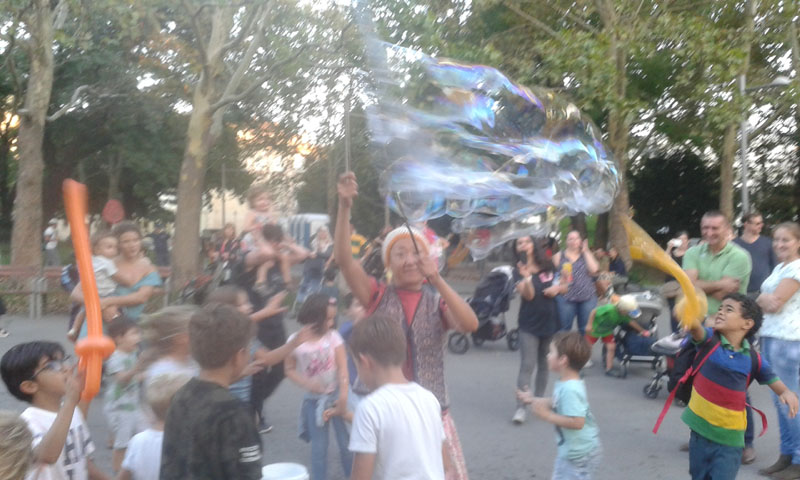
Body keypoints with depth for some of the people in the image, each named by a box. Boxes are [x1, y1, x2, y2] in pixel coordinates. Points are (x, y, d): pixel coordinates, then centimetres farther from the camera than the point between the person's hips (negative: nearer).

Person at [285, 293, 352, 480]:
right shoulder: (295, 341, -9)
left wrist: (343, 397, -17)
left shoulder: (333, 336, -10)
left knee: (346, 442, 5)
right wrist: (306, 383, -17)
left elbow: (342, 368, -12)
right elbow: (289, 369, 0)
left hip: (336, 395, 0)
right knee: (318, 446, 10)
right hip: (313, 399, 0)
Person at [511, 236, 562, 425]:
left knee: (544, 365, 13)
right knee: (527, 366, -10)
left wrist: (557, 288, -10)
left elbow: (563, 286, 12)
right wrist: (526, 276, -37)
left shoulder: (548, 266, 5)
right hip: (529, 324, -4)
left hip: (550, 322, 4)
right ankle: (520, 408, -10)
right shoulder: (519, 271, -7)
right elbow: (528, 295, -20)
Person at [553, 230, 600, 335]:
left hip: (588, 297, 2)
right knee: (564, 329, 1)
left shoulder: (586, 255, 10)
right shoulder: (559, 256, 6)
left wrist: (586, 251, -3)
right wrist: (561, 275, -18)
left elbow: (594, 270, -7)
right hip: (565, 298, -2)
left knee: (586, 330, 10)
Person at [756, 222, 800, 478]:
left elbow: (776, 302, -16)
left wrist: (760, 299, 3)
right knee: (779, 400, 12)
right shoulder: (779, 268, 18)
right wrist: (765, 299, -3)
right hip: (769, 336, 9)